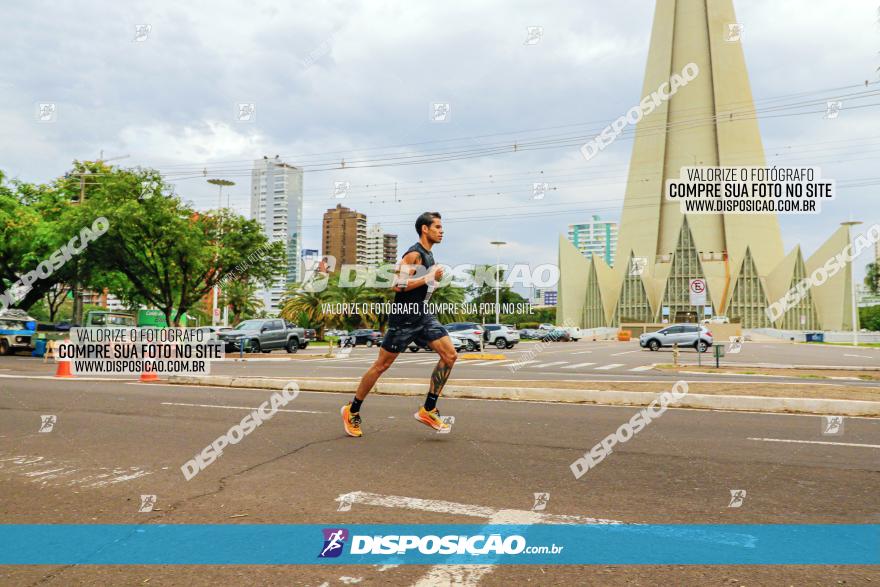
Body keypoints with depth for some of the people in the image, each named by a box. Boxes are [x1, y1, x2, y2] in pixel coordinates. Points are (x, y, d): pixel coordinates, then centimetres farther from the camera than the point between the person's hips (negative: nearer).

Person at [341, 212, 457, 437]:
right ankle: (352, 411, 17)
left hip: (423, 315, 9)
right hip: (404, 317, -9)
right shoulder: (414, 254, -14)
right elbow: (397, 285, -24)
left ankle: (428, 410, 2)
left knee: (450, 355, -5)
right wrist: (429, 278, -20)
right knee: (382, 365, 0)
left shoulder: (428, 254, 15)